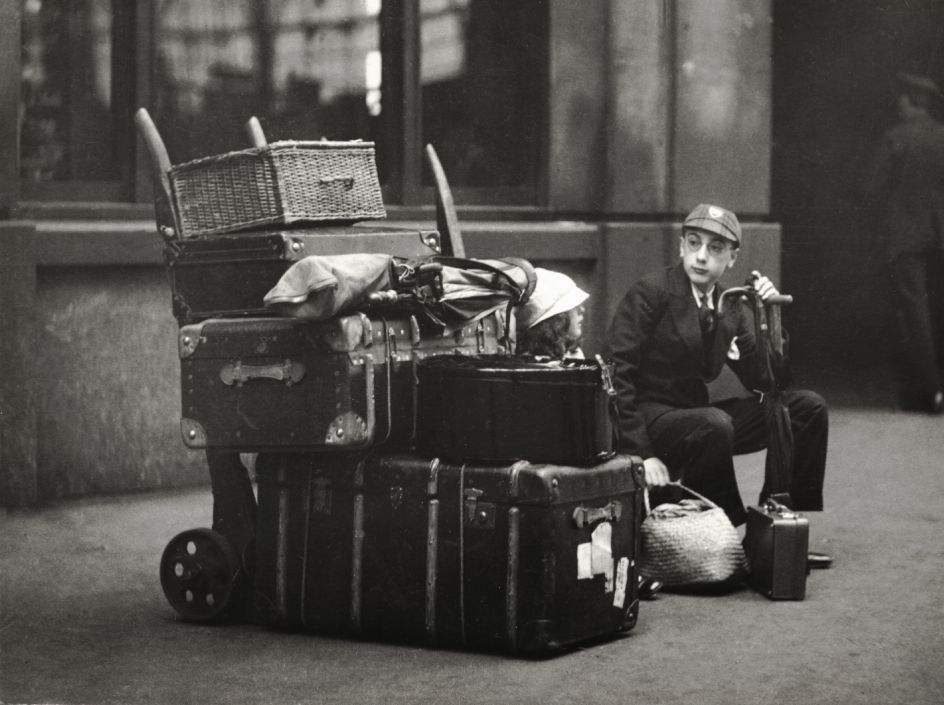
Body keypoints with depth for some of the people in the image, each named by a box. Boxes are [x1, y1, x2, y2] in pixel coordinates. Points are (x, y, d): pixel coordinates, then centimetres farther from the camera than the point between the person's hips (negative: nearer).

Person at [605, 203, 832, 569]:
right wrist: (642, 455, -22)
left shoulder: (733, 310, 9)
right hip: (651, 418, -7)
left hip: (696, 412, 7)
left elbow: (766, 384, 5)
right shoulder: (651, 292, -10)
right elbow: (615, 374, -15)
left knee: (809, 408, -3)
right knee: (714, 425, -38)